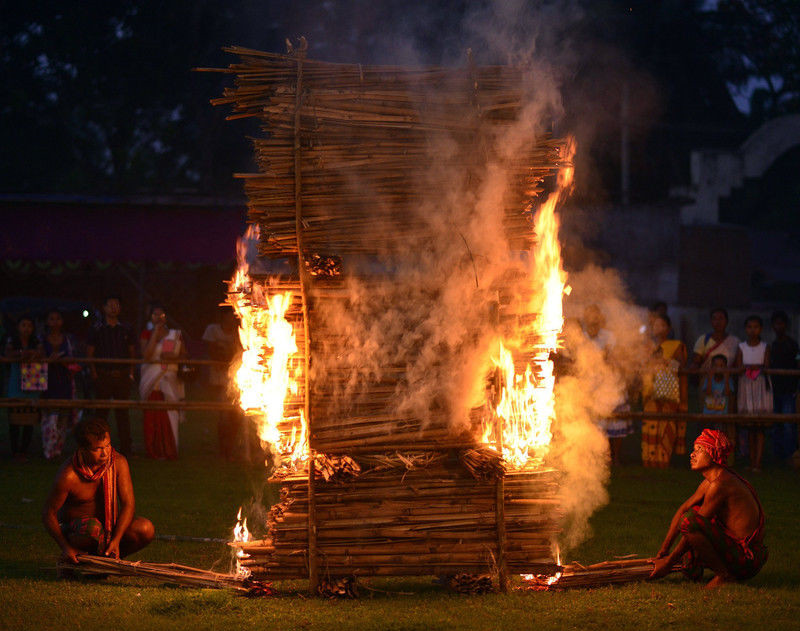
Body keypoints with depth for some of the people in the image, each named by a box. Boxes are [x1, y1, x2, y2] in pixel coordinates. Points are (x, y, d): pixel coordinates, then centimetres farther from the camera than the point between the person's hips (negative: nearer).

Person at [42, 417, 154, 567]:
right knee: (93, 527, -39)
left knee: (146, 529, -22)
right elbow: (48, 514, -14)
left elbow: (128, 504, -13)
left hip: (109, 525, 4)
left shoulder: (119, 462, -13)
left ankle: (107, 556, 2)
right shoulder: (68, 476, -24)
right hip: (73, 530, -4)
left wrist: (116, 540, -26)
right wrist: (65, 547, -23)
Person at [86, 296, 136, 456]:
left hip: (122, 375, 2)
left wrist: (131, 373, 5)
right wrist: (94, 373, -5)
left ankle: (125, 448, 4)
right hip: (103, 375, -2)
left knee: (123, 412, 2)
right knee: (101, 411, 1)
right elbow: (89, 353, 4)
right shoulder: (97, 329, 3)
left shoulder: (125, 330, 10)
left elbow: (132, 352, 14)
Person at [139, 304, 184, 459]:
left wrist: (174, 357, -7)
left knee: (170, 416, -7)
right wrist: (155, 332, -8)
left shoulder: (175, 335, 13)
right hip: (151, 381, -1)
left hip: (170, 380, 1)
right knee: (152, 416, -6)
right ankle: (155, 451, 0)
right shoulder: (146, 334, 7)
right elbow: (146, 354, -9)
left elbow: (184, 354, 15)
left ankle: (168, 450, -2)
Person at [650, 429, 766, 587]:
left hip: (747, 560, -10)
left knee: (689, 519, -25)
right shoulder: (709, 482, 11)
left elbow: (692, 524, -16)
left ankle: (723, 574, -15)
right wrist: (662, 551, 16)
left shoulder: (720, 485, -19)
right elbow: (682, 510, 18)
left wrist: (669, 561, -10)